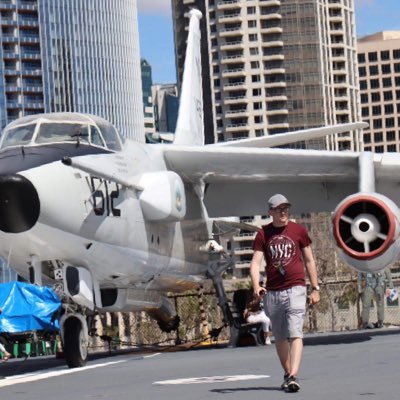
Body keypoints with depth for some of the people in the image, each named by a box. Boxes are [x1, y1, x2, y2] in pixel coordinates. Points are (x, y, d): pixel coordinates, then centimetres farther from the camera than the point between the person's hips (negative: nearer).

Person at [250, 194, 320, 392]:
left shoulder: (299, 230, 6)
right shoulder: (263, 234, 6)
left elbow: (309, 261, 12)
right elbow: (256, 262, -2)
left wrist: (315, 289, 9)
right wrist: (256, 286, -19)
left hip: (296, 289, -2)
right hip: (272, 292, 2)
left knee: (295, 333, -14)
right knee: (280, 337, 10)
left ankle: (293, 377, -23)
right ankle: (287, 374, 24)